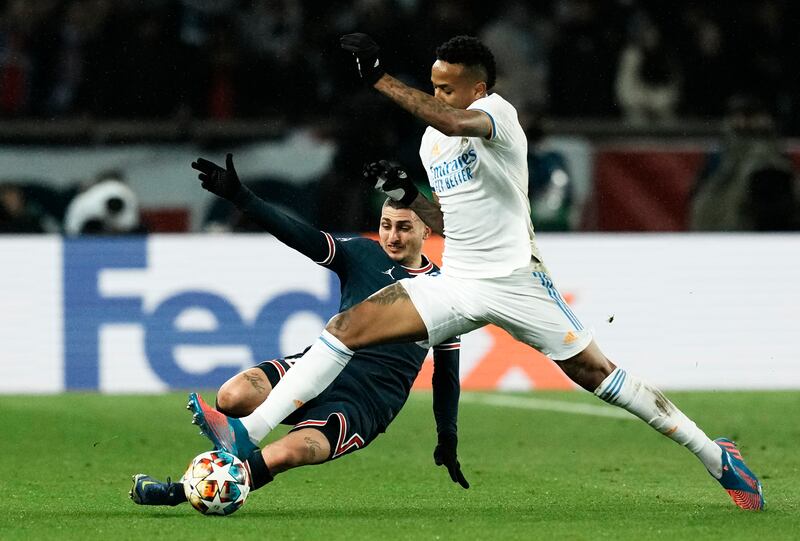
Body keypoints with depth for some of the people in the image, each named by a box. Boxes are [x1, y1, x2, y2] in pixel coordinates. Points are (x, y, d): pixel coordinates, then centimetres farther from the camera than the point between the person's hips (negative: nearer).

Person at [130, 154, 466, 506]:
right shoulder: (362, 254, 11)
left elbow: (446, 372, 20)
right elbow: (302, 237, -3)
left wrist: (448, 438, 21)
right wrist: (238, 197, -17)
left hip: (366, 404, -2)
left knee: (284, 455, -30)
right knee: (232, 396, -32)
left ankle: (180, 493, -17)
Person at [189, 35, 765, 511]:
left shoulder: (498, 113, -11)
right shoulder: (433, 140, 13)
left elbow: (453, 122, -36)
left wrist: (378, 78, -36)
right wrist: (406, 193, 4)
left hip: (515, 280, -7)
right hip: (456, 282, 7)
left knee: (599, 374, -6)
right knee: (347, 327, -9)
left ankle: (717, 457, 10)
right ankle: (248, 433, -15)